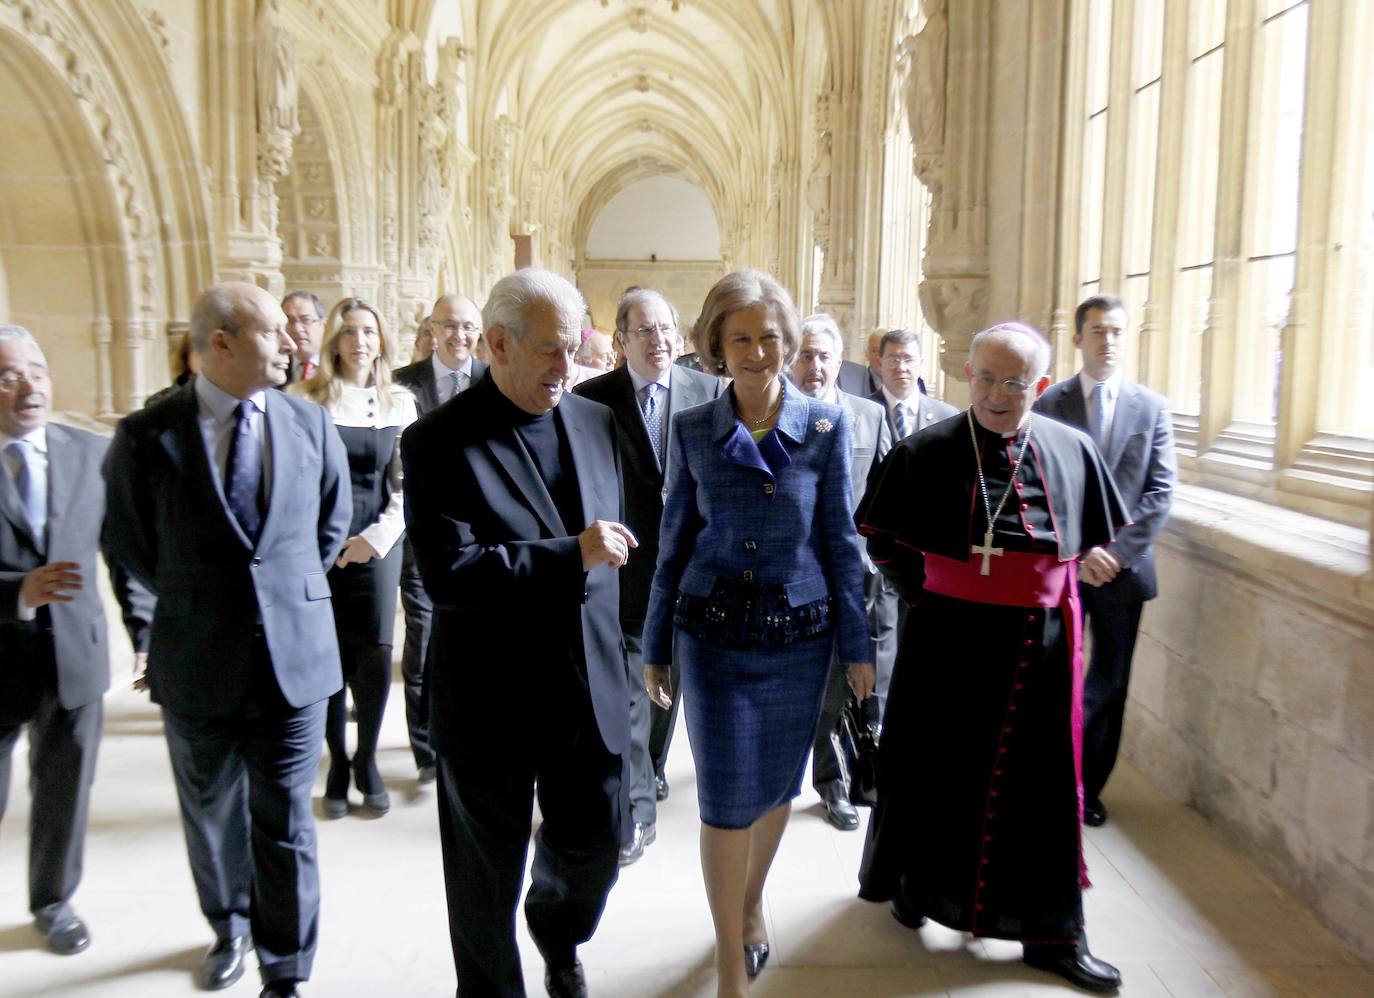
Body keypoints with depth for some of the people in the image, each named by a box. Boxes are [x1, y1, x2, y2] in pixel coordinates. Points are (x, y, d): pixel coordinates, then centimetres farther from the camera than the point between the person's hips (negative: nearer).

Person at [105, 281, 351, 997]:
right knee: (212, 816, 20)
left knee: (285, 823, 7)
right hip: (197, 662, 0)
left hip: (295, 656, 0)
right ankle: (229, 931, 46)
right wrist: (191, 604, 9)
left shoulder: (310, 425, -3)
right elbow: (128, 542, 5)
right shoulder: (146, 435, -9)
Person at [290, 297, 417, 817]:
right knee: (330, 656, 2)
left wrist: (379, 535, -7)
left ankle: (367, 761, 18)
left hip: (377, 544, 1)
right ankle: (338, 764, 20)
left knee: (376, 655, -3)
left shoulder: (399, 402, 6)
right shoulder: (307, 398, 0)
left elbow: (404, 482, 5)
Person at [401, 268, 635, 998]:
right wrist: (572, 555, -26)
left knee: (594, 846, 17)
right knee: (488, 880, 15)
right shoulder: (438, 442, -14)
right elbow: (446, 575, -22)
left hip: (591, 689, 4)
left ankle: (558, 934, 51)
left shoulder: (597, 421, 3)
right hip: (489, 698, -4)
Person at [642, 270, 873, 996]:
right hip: (714, 636, 0)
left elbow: (840, 539, 2)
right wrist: (655, 645, 7)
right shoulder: (692, 430, -1)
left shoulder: (826, 427, -3)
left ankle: (753, 903, 43)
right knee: (727, 796, 0)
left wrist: (857, 644, 3)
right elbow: (674, 541, 4)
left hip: (798, 635, 1)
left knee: (776, 783, 15)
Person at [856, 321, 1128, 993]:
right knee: (938, 773, 11)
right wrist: (929, 598, 0)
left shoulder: (1072, 450, 2)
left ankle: (1051, 933, 24)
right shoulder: (926, 452, -6)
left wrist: (1047, 593, 8)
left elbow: (1096, 539, 15)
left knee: (1043, 784, 10)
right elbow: (881, 539, 3)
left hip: (1041, 645, 3)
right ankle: (916, 885, 35)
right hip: (950, 643, -2)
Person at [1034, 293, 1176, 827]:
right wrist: (1076, 552, -14)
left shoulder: (1152, 407, 4)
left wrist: (1117, 550, -11)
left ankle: (1087, 788, 26)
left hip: (1123, 565, 2)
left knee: (1109, 684, 11)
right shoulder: (1049, 404, -2)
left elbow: (1160, 491, -1)